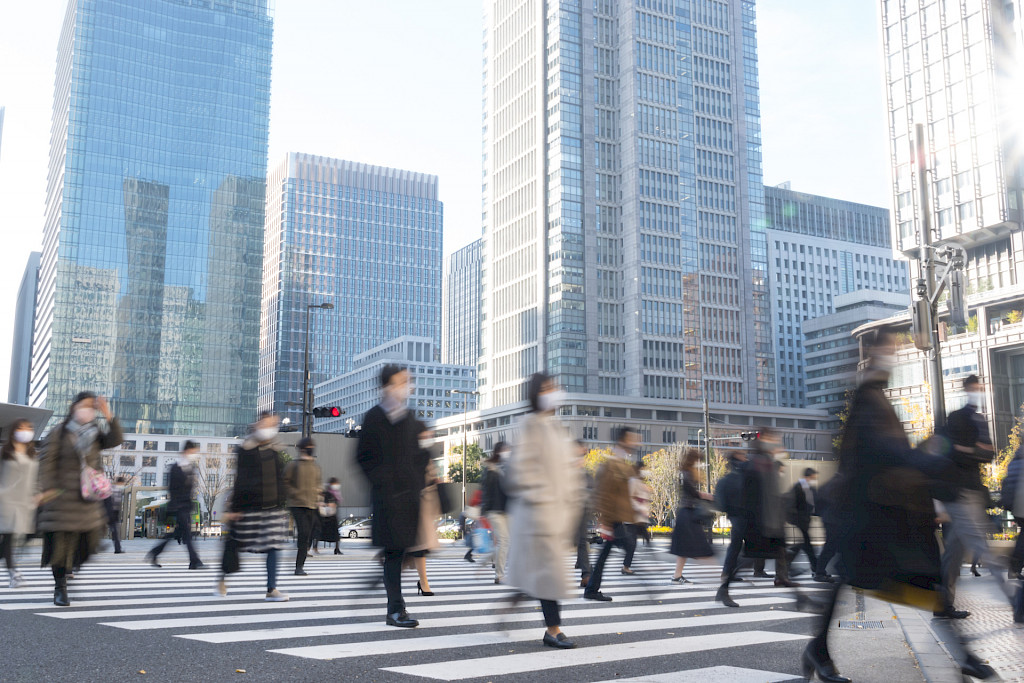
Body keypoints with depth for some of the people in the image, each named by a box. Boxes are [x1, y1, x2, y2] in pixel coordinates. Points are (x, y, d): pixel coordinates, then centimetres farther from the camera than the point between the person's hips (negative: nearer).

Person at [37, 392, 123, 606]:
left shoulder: (96, 433, 11)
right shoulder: (59, 432, 1)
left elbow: (115, 440, -7)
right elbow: (47, 461, -2)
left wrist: (108, 416, -17)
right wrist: (48, 488, -11)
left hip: (89, 498, 4)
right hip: (63, 496, -4)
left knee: (88, 540, 0)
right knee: (61, 541, -2)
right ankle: (60, 589, 8)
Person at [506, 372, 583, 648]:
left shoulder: (556, 427, 18)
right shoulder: (530, 424, -7)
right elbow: (523, 465, -13)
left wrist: (571, 503, 13)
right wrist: (538, 497, -17)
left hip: (559, 508, 8)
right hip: (540, 508, -8)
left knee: (542, 567, 10)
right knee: (548, 566, -7)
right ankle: (553, 630, -2)